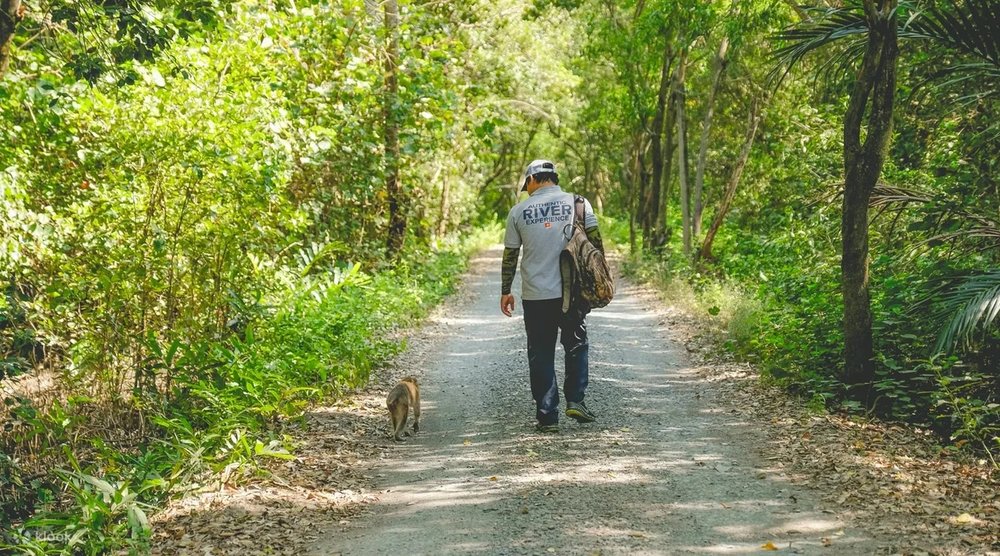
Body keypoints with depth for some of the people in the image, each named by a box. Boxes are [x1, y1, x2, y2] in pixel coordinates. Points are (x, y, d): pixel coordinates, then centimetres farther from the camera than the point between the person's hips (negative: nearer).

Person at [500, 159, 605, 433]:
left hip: (535, 296, 0)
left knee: (541, 356, 7)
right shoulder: (578, 203, 1)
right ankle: (575, 400, 6)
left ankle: (547, 417, 8)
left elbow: (510, 255, 6)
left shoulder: (519, 211, 3)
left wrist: (506, 291, 14)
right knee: (576, 346, 18)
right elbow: (596, 242, -1)